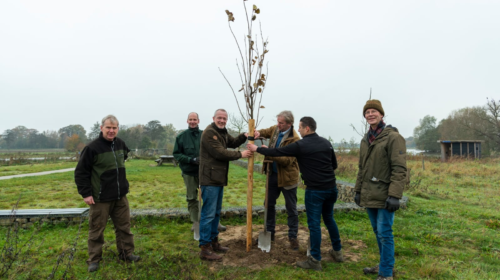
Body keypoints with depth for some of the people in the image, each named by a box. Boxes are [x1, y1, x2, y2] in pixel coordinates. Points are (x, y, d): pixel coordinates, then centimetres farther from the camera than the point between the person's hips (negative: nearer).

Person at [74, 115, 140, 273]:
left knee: (124, 226, 13)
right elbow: (81, 172, -11)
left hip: (120, 196, 6)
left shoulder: (120, 144, 3)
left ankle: (126, 253, 27)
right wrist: (86, 193, -14)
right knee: (97, 229, 7)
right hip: (100, 198, -5)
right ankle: (94, 259, 23)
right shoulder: (92, 148, -15)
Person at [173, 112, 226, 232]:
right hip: (189, 172, 0)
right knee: (192, 199, 10)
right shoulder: (181, 136, -1)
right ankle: (195, 222, 24)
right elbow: (176, 154, -1)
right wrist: (191, 160, -14)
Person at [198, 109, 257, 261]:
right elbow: (220, 153, -19)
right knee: (208, 214, -6)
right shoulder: (209, 132, -14)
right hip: (210, 179, -10)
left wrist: (245, 136, -2)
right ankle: (205, 248, 1)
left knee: (216, 212, 17)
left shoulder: (222, 132, 17)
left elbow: (233, 142, 16)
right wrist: (240, 154, -11)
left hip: (219, 179, 10)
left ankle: (214, 241, 29)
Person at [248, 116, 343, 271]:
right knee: (329, 219, 22)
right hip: (331, 187, 7)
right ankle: (337, 251, 34)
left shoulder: (301, 145, -11)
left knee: (314, 223, 2)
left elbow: (277, 152, -6)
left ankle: (315, 260, 11)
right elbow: (334, 164, 14)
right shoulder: (326, 142, 7)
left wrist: (257, 149, 5)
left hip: (315, 190, -7)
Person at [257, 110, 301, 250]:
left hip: (287, 177, -6)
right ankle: (270, 232, 33)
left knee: (291, 208, 8)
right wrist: (257, 133, -9)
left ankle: (293, 237, 23)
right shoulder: (275, 129, -2)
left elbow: (287, 160, -27)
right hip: (273, 174, 7)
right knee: (269, 204, 16)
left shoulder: (294, 139, -23)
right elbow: (265, 132, 16)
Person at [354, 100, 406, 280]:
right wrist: (358, 190, 16)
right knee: (378, 232, 17)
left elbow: (399, 169, -16)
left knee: (384, 234, -2)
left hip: (384, 196, -7)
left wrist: (395, 195, -22)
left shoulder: (393, 137, -10)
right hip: (369, 196, 7)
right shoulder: (365, 140, 13)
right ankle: (384, 265, 33)